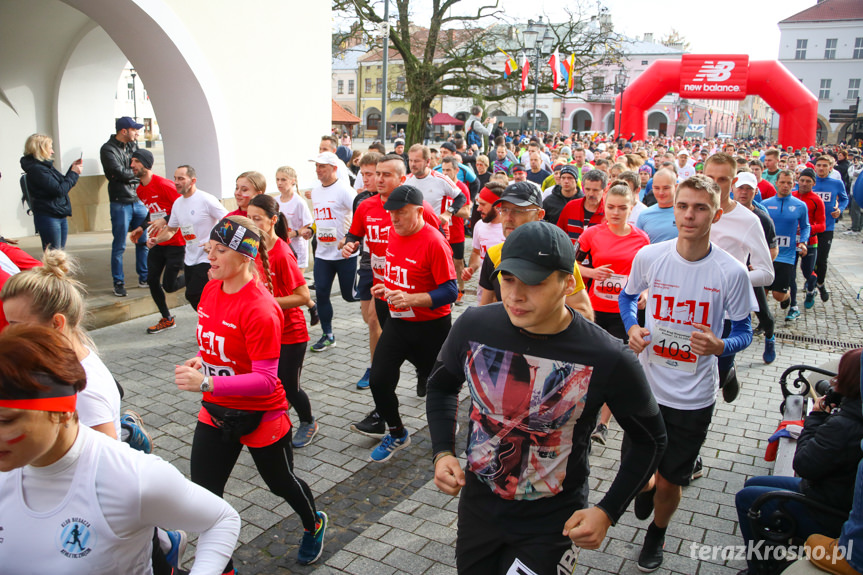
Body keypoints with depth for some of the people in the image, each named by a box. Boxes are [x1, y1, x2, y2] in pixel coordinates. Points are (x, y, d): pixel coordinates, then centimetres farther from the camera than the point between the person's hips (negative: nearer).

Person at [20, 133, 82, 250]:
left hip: (60, 216, 10)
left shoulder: (45, 166, 14)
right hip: (48, 217, -10)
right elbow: (59, 190, -19)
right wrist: (73, 173, -10)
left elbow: (62, 183, 19)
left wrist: (73, 169, 10)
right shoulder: (37, 169, -15)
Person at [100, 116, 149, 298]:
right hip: (121, 203, -6)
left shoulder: (133, 145, 13)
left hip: (139, 201, 6)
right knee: (119, 246, 0)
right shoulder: (108, 149, -8)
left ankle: (144, 278, 21)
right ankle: (118, 282, 9)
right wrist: (136, 172, -2)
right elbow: (120, 173, -17)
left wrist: (127, 174, -8)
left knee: (143, 242, 10)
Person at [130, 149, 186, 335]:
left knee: (169, 286, -7)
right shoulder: (140, 191, 11)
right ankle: (167, 319, 20)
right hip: (157, 243, 8)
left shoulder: (164, 185, -15)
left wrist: (166, 221, -23)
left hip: (175, 243, -8)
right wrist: (143, 228, 13)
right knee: (152, 280, 4)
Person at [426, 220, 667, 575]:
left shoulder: (608, 359, -22)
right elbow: (442, 386, 6)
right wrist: (442, 453, -6)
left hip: (552, 526, -3)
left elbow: (651, 440, -5)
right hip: (478, 506, 4)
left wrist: (608, 512, -12)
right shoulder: (474, 326, -15)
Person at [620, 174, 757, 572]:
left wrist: (720, 345, -25)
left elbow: (743, 331, -2)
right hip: (646, 385, 1)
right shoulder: (648, 257, -9)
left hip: (694, 397, -1)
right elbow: (627, 297, 10)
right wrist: (632, 327, -10)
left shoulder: (732, 272, -13)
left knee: (669, 483, 12)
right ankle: (646, 485, 50)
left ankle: (657, 534, 46)